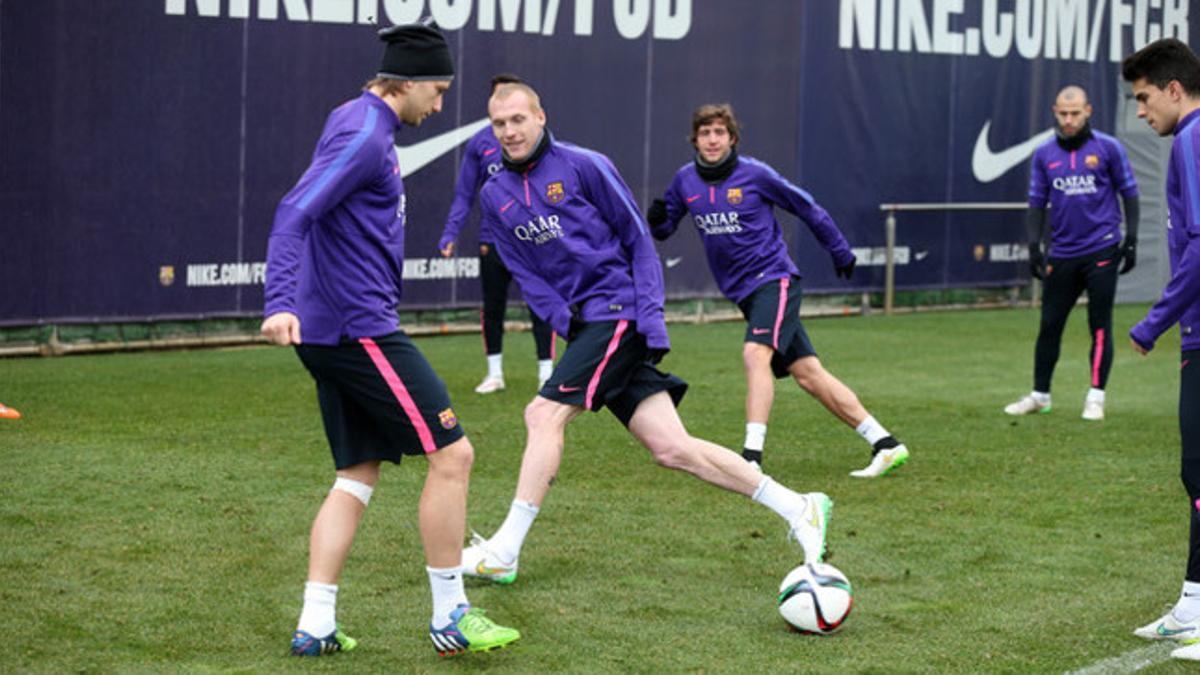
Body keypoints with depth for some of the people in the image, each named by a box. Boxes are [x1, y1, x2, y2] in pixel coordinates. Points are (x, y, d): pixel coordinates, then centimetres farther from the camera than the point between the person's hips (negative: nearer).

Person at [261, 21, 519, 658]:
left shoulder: (358, 123, 16)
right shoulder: (363, 134, -14)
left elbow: (308, 212, 28)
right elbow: (294, 214, -24)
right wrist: (279, 304, -36)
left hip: (331, 333, 11)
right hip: (361, 328, -11)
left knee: (357, 476, 12)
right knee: (451, 454, -6)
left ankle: (315, 624, 8)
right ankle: (450, 617, 0)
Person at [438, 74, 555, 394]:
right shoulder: (480, 143, 5)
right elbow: (464, 195, 7)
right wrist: (450, 235, -2)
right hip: (493, 242, 2)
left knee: (541, 309, -3)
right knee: (492, 310, 10)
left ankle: (546, 373, 7)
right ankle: (495, 373, 23)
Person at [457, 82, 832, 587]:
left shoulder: (583, 166, -5)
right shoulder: (495, 197, 12)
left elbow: (638, 238, -2)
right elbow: (526, 274, 10)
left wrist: (650, 314, -11)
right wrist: (564, 319, -6)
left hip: (619, 312, -6)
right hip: (583, 325, 6)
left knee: (544, 414, -16)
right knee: (671, 449, -1)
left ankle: (504, 552, -10)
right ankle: (799, 510, 6)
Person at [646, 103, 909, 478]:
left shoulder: (755, 174, -10)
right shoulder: (685, 181, 3)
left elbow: (807, 207, 1)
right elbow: (664, 228, 14)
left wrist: (840, 251, 10)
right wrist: (656, 218, -10)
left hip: (774, 278, -5)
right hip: (743, 292, 5)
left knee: (755, 354, -27)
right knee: (807, 374, 4)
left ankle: (752, 456, -32)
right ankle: (885, 444, 9)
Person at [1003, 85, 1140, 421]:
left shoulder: (1108, 147, -1)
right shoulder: (1044, 154, 7)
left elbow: (1129, 193, 3)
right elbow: (1037, 203, 12)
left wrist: (1131, 239, -4)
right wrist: (1034, 245, 3)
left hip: (1102, 251, -3)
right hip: (1062, 253, 3)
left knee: (1100, 326, -2)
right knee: (1049, 325, 6)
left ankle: (1096, 397, 3)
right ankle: (1040, 394, 16)